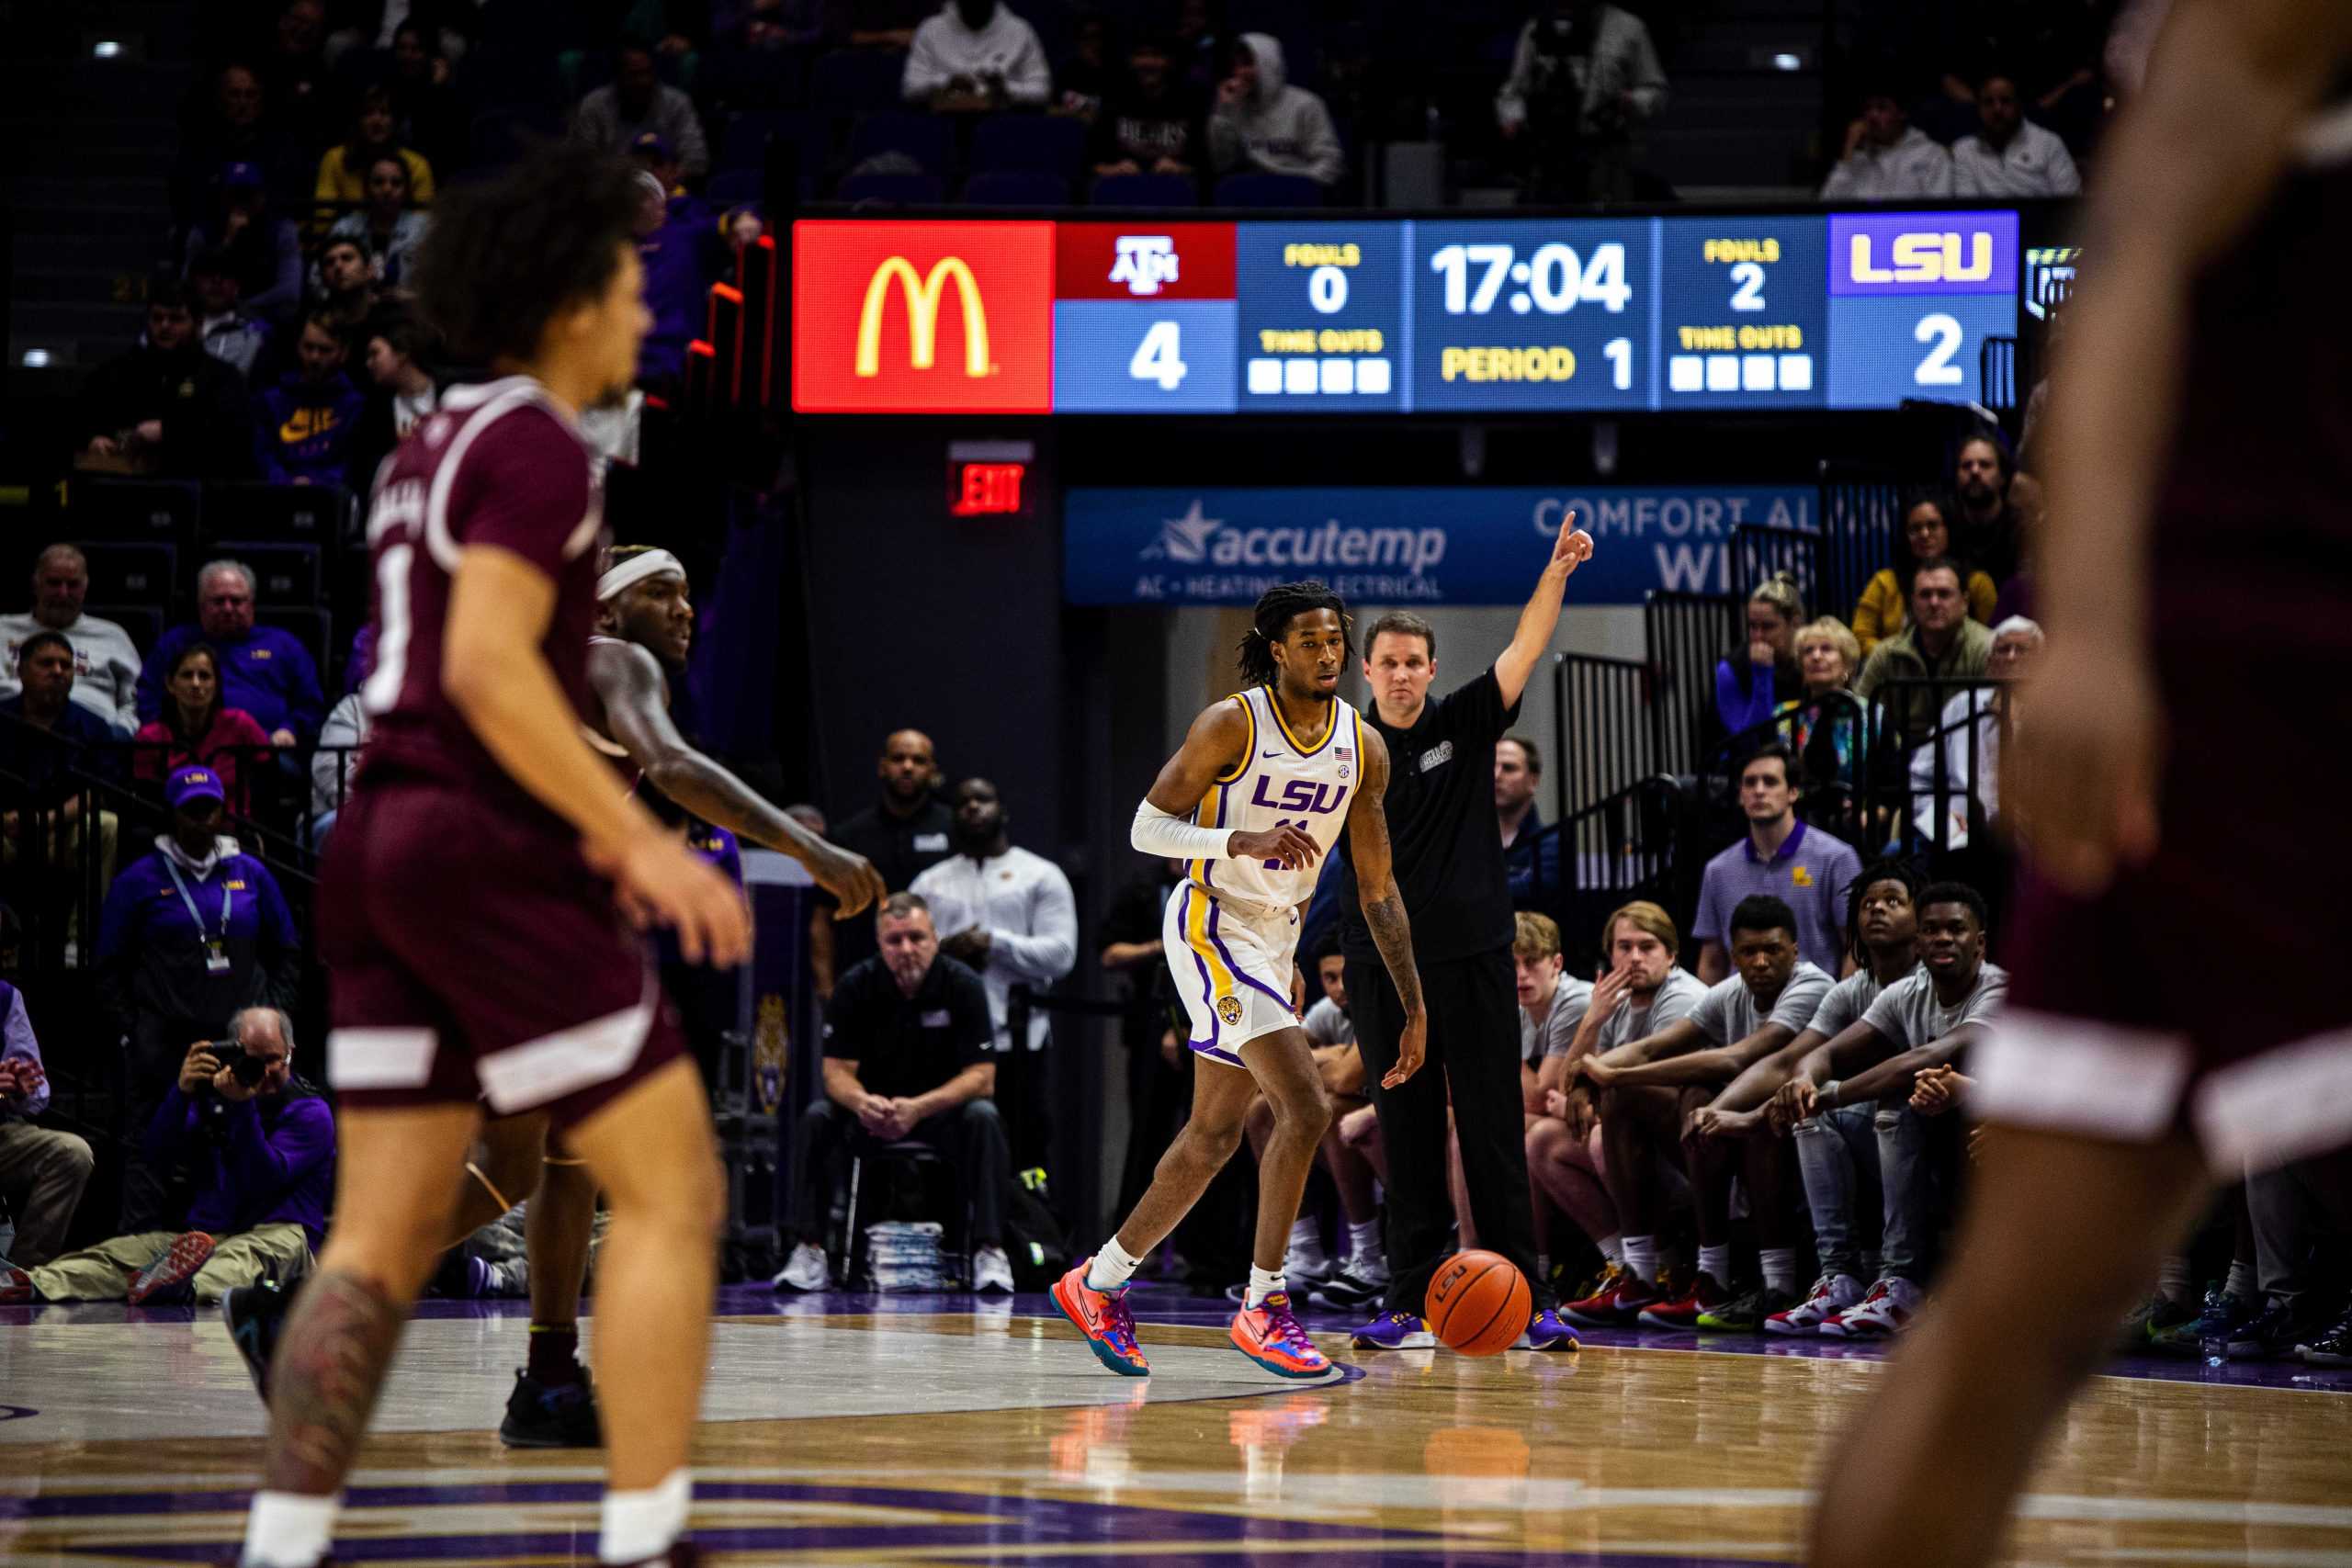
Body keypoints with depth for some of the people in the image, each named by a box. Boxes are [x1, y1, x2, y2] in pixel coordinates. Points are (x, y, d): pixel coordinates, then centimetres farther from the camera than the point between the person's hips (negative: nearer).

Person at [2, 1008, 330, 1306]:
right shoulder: (213, 1098, 19)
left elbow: (266, 1180, -13)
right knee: (115, 1253, -19)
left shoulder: (310, 1112, 2)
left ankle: (192, 1287, -76)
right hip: (207, 1231, 5)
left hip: (278, 1233, -5)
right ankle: (34, 1284, -45)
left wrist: (243, 1107, -18)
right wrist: (182, 1092, -8)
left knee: (247, 1253, -41)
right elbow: (158, 1152, 6)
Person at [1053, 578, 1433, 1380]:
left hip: (1275, 939, 7)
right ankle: (1263, 1306, -12)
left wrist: (1414, 1006, 5)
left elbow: (1377, 887, 8)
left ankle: (1099, 1283, 25)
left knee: (1215, 1134, 12)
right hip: (1214, 927, -7)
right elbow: (1147, 826, -14)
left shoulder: (1363, 748, 3)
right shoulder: (1231, 725, -14)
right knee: (1306, 1106, -19)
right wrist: (1245, 842, -30)